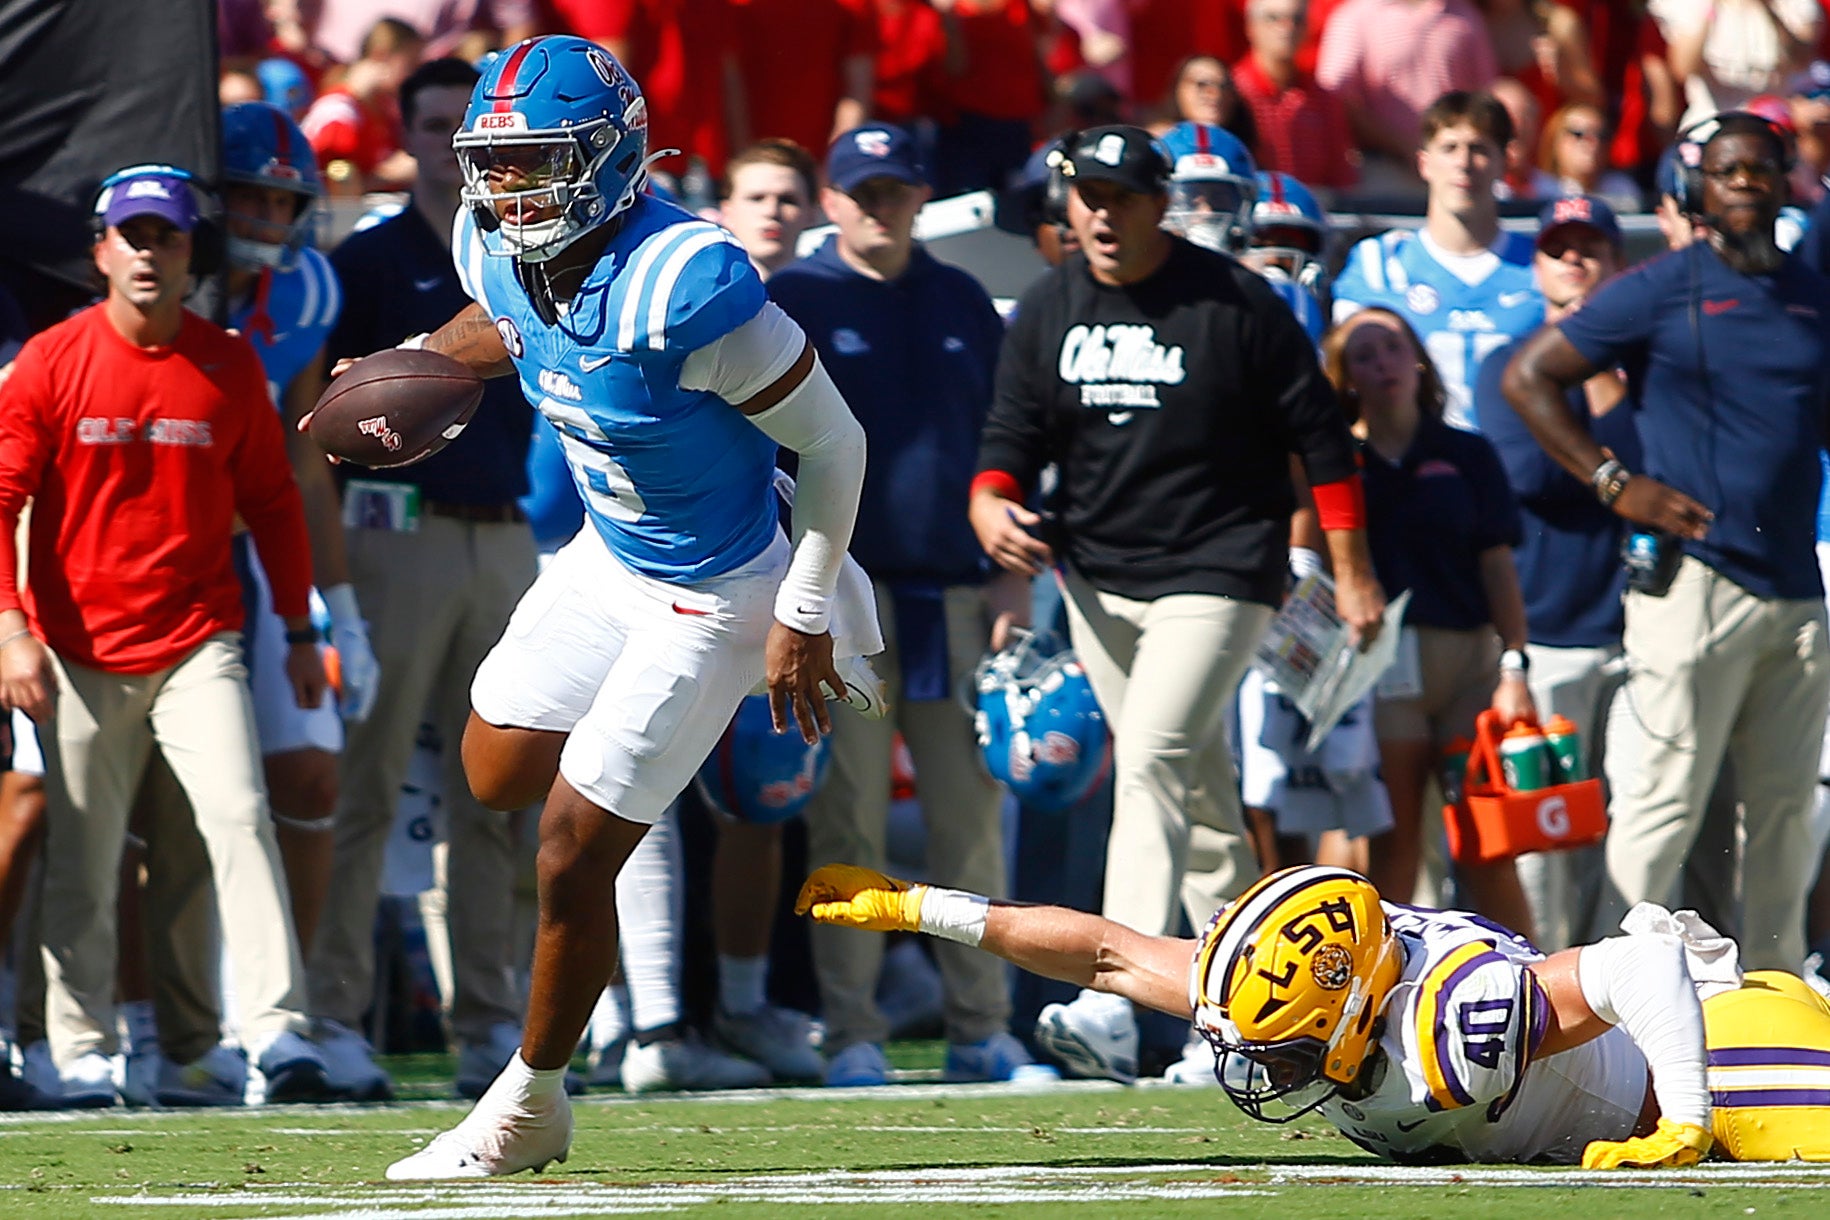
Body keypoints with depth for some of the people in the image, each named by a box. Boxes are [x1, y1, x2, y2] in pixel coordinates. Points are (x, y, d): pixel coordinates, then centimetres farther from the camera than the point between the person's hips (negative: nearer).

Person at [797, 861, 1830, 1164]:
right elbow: (1107, 952, -13)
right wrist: (914, 909, -13)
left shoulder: (1452, 1026, -46)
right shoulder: (1254, 994, -24)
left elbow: (1642, 972, -49)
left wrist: (1681, 1132, -45)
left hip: (1655, 1082, -7)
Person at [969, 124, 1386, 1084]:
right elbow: (1012, 438, 9)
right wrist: (992, 504, -15)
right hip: (1096, 576, 6)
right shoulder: (1047, 310, 5)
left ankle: (1117, 1005, -29)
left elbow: (1319, 437, -3)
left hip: (1217, 572, -6)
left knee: (1153, 762, -20)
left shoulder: (1235, 304, -9)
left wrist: (1353, 573, -3)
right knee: (1195, 790, 13)